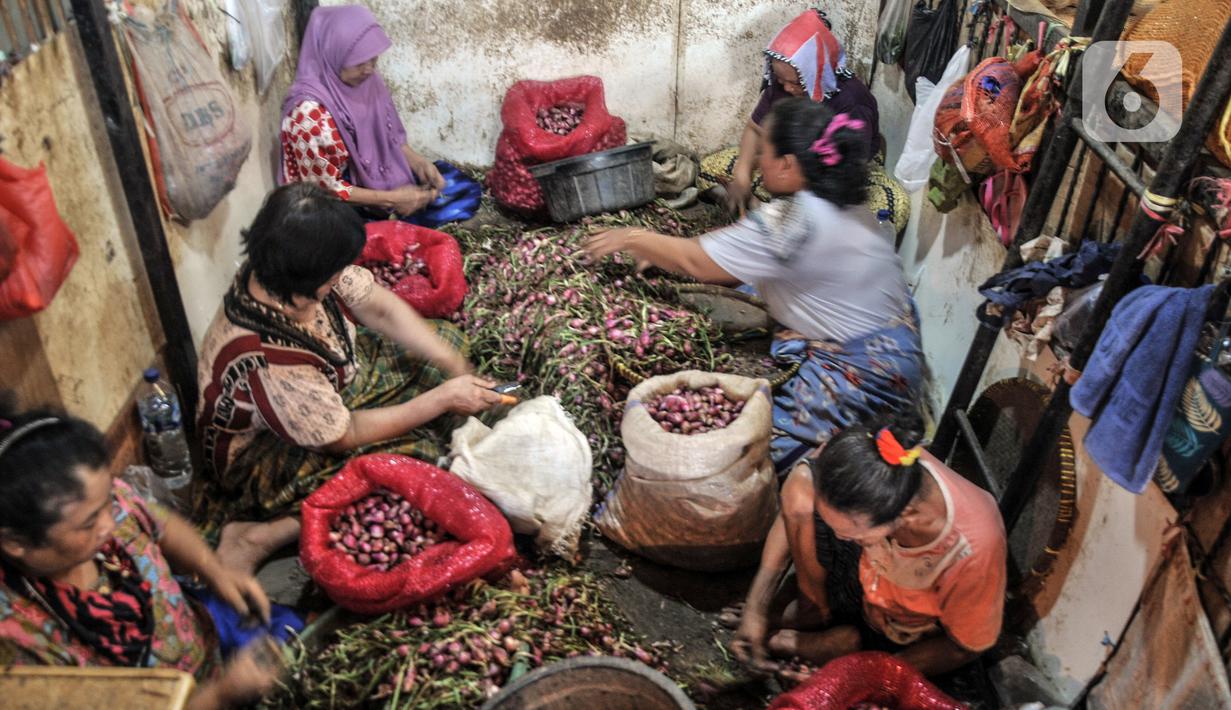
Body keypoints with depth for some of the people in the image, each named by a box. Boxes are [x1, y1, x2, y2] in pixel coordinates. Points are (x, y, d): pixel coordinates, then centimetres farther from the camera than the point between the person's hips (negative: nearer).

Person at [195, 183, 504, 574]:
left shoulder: (283, 274, -23)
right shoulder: (268, 362, -41)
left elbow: (381, 307, -10)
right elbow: (345, 436, -27)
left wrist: (455, 366, -17)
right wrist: (442, 399, -22)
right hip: (267, 452, -8)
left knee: (443, 338, 5)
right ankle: (264, 535, -15)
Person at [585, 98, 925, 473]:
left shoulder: (794, 220, -26)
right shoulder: (835, 201, 3)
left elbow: (698, 263, -17)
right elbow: (738, 242, 11)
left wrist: (633, 239, -3)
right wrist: (663, 250, 8)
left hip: (867, 371, -10)